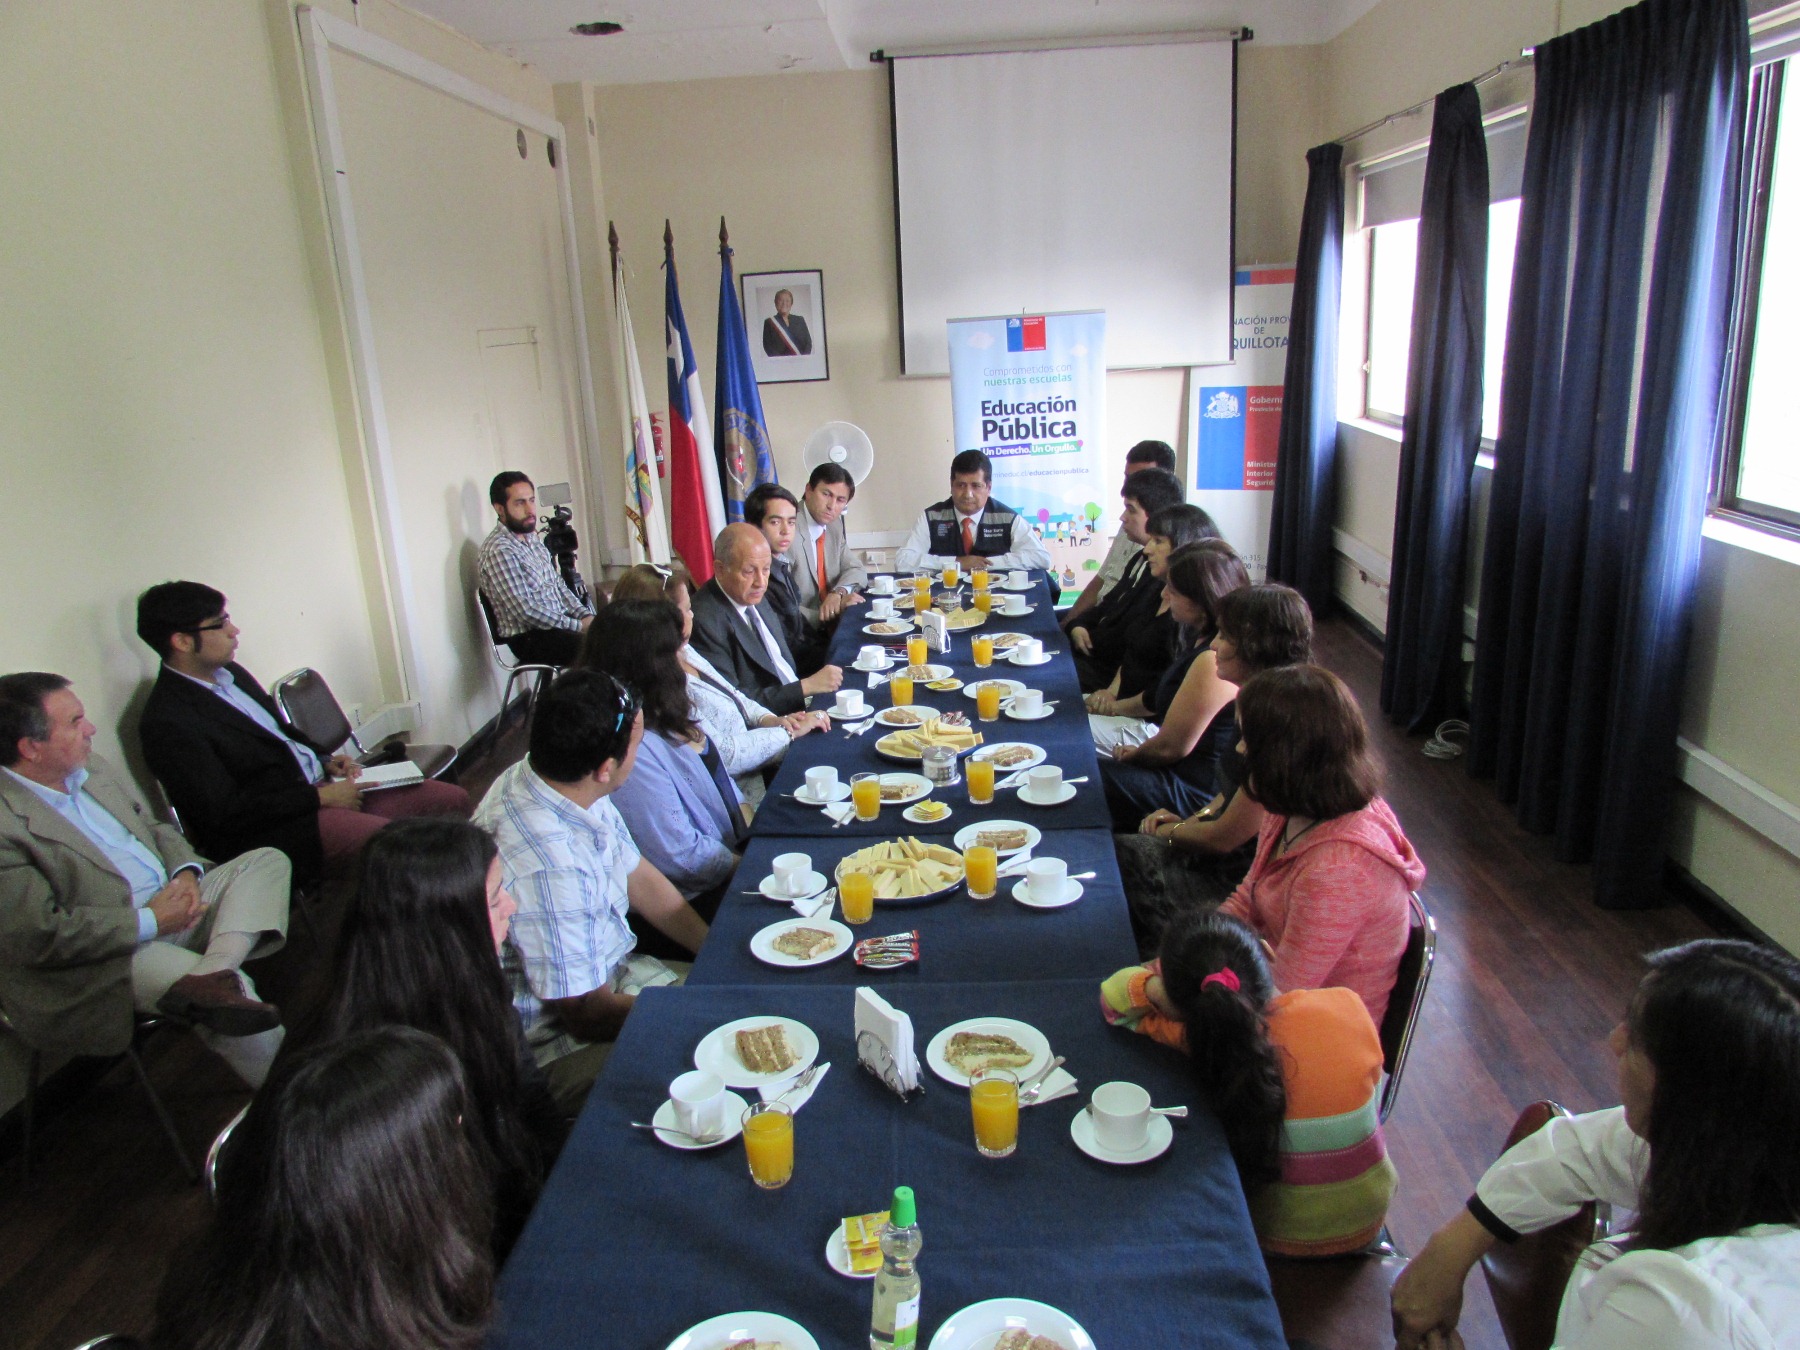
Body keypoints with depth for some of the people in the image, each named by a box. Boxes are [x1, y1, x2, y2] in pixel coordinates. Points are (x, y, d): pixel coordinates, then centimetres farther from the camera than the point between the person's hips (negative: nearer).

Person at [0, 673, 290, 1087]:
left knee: (267, 862, -6)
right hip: (105, 957, -9)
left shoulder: (91, 769, 10)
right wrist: (149, 921, -18)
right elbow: (40, 935, -22)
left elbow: (156, 828, 20)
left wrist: (186, 871, -1)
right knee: (238, 988, -28)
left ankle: (213, 975, -33)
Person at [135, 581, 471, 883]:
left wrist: (326, 762, 7)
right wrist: (320, 797, -16)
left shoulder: (229, 673, 12)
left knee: (454, 800, -1)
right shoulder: (166, 722, -15)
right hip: (278, 828, -9)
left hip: (321, 787, 9)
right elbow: (225, 813, -19)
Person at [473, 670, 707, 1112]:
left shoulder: (573, 788, -8)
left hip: (606, 974, 9)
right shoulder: (546, 865, -34)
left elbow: (638, 876, 8)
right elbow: (589, 1016, -23)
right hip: (560, 1047, -9)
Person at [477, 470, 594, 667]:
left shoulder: (532, 538, 12)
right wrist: (579, 626, -18)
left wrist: (585, 615, 0)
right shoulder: (499, 551, -17)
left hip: (557, 624, 9)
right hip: (530, 638, -9)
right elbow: (527, 612, -21)